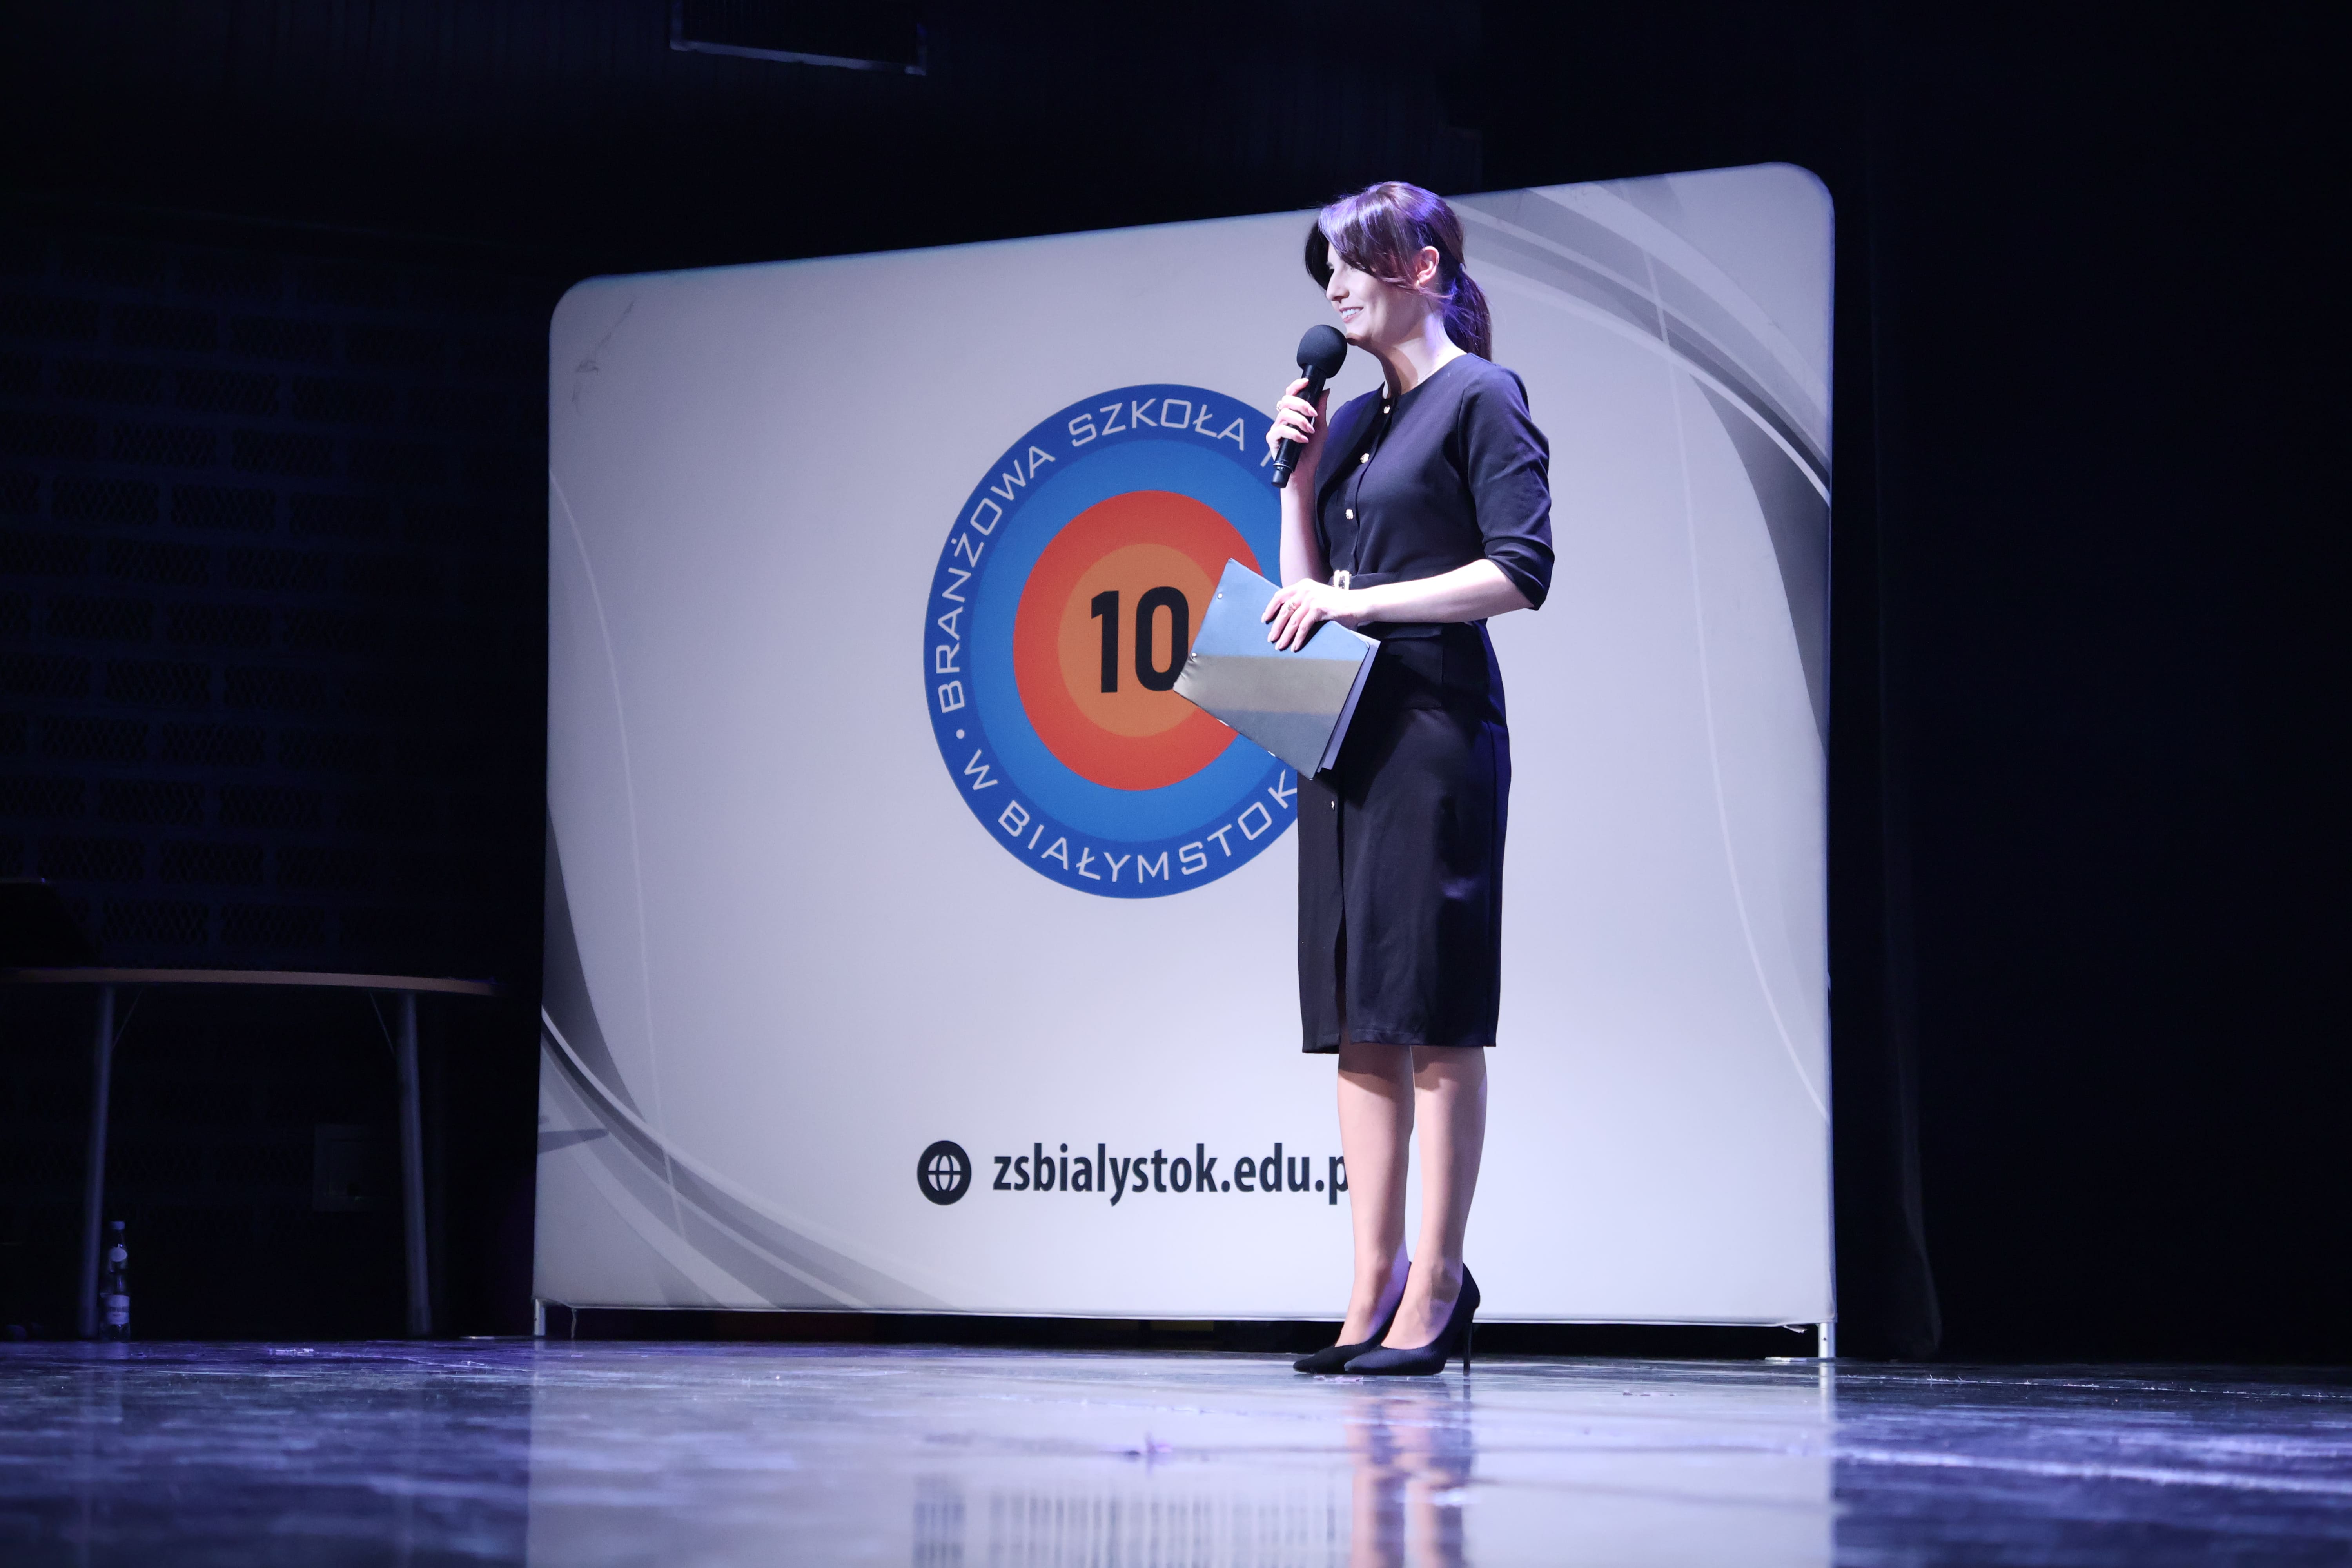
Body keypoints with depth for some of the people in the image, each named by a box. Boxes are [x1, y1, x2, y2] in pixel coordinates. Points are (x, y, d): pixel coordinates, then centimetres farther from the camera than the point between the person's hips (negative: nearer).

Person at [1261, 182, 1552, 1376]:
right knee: (1357, 1020, 6)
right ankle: (1375, 1290, 9)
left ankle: (1436, 1289, -2)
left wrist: (1361, 601, -14)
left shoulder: (1480, 401, -3)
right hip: (1343, 730, 8)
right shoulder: (1354, 419, 19)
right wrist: (1298, 470, 8)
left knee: (1434, 1017, -6)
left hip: (1437, 727, -8)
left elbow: (1521, 573, -13)